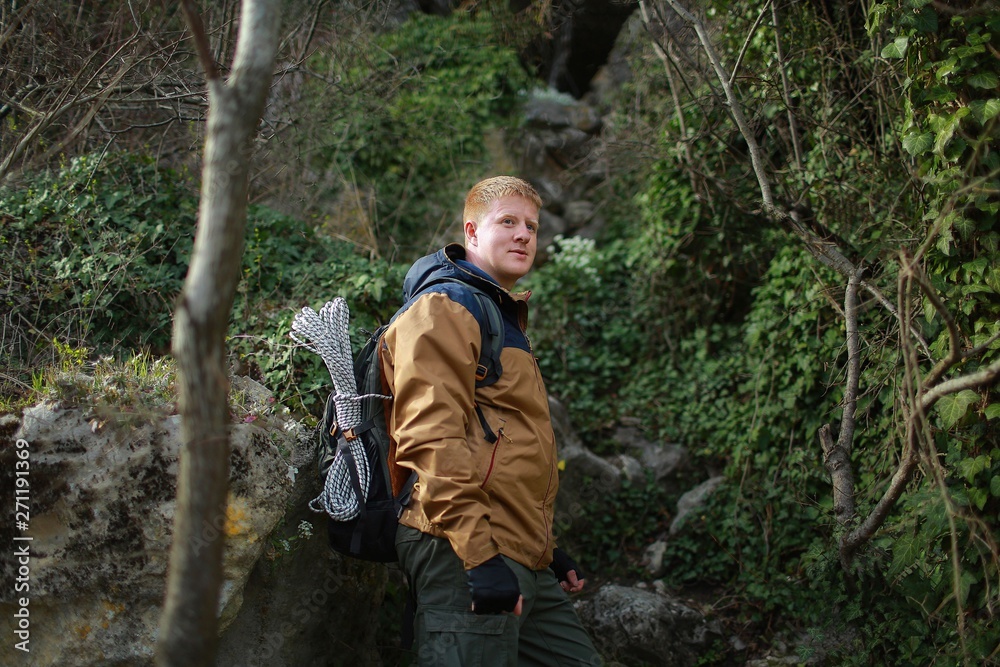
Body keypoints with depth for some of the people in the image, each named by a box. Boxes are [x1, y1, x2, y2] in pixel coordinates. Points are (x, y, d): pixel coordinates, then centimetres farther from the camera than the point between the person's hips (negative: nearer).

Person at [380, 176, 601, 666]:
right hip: (465, 557, -10)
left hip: (521, 562, 10)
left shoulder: (506, 316, 26)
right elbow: (429, 438, -19)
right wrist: (481, 553, -25)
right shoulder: (445, 307, -6)